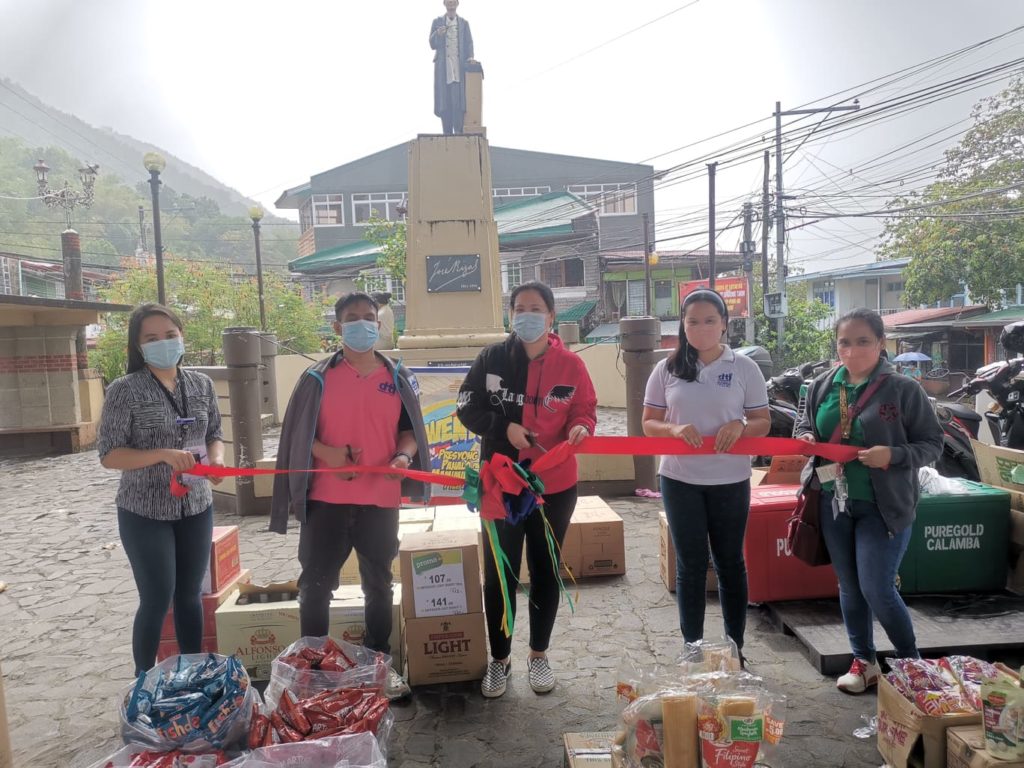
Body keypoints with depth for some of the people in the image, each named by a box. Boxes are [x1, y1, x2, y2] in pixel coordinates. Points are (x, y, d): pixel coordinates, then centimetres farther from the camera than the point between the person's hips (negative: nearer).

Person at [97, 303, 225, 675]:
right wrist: (163, 454, -26)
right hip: (145, 512, -4)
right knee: (157, 599, 2)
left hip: (196, 507, 4)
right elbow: (109, 455, -12)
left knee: (190, 595, 15)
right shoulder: (125, 390, -11)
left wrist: (216, 458, -10)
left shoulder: (201, 384, 2)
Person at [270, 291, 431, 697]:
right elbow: (296, 434, 1)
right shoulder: (317, 378, -2)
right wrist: (325, 453, -17)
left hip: (381, 501, 2)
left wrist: (403, 456, -12)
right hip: (326, 499, -1)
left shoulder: (398, 378, 3)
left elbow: (410, 429, 8)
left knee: (378, 584, 15)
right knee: (315, 584, 7)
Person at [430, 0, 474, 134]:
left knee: (459, 99, -10)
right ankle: (447, 133, 1)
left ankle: (459, 133, -9)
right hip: (443, 67, 0)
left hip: (459, 66, 0)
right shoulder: (437, 22, 12)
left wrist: (470, 57, -8)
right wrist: (437, 34, -14)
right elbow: (432, 44, 6)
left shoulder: (464, 23, 14)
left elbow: (469, 43, 10)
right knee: (444, 100, -3)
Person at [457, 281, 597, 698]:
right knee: (498, 574, 8)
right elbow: (468, 408, -2)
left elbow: (585, 410, 4)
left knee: (545, 571, 15)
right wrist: (504, 427, -18)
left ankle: (538, 655, 35)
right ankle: (499, 659, 28)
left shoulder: (571, 364, -5)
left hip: (555, 486, 1)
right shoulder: (491, 359, -5)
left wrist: (580, 427, -19)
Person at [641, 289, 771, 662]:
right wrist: (674, 429, -18)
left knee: (730, 562, 13)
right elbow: (649, 423, 3)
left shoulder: (744, 367, -1)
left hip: (730, 481, 0)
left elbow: (763, 423, 3)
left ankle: (735, 649, 28)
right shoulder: (667, 369, 0)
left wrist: (740, 426, -19)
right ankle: (692, 651, 22)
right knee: (691, 565, 8)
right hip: (680, 480, 0)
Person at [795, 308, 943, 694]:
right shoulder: (821, 386, 3)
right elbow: (804, 424, 17)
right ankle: (864, 661, 33)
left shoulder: (903, 389, -9)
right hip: (834, 502, 5)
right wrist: (806, 439, -7)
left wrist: (894, 455, -23)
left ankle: (912, 663, 23)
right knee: (849, 586, 14)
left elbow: (932, 443, -5)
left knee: (877, 590, -4)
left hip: (883, 505, -4)